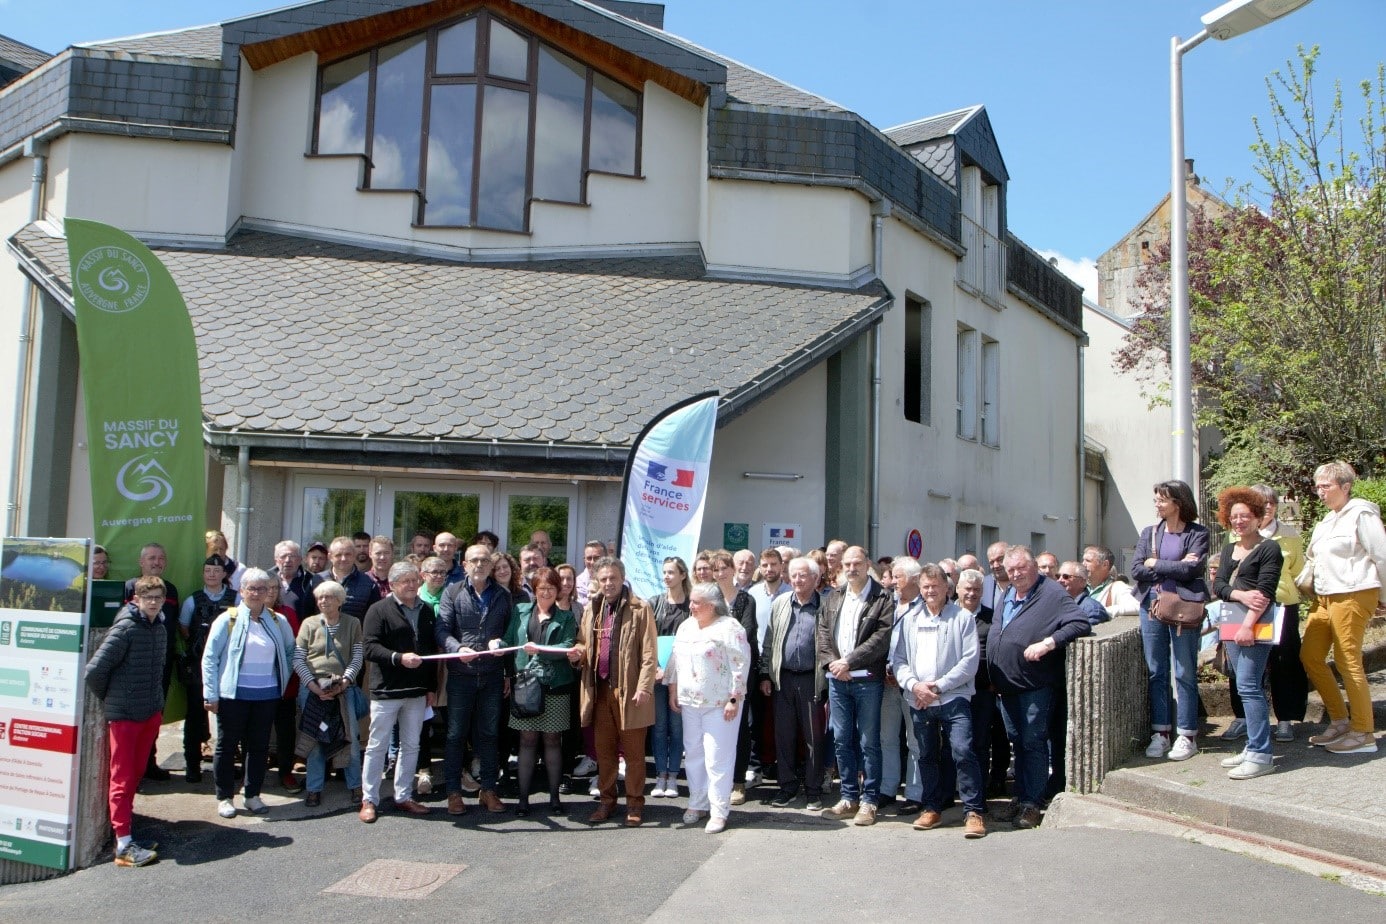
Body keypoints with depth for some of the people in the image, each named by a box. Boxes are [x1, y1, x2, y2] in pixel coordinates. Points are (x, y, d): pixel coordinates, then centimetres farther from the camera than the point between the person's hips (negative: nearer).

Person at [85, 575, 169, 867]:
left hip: (151, 712, 6)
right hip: (124, 713, -6)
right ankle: (123, 843, 0)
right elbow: (95, 669, -18)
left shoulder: (160, 628, 7)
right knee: (122, 777, -2)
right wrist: (107, 698, -4)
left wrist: (156, 702, 12)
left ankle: (123, 817, 30)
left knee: (137, 772, 15)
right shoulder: (125, 628, -15)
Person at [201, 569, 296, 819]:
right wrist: (211, 695, -9)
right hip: (233, 694, -3)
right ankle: (224, 797, 18)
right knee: (227, 745, 6)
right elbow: (210, 658, -5)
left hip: (267, 695, 3)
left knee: (259, 746, 9)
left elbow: (291, 651, 19)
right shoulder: (228, 620, -4)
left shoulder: (278, 621, 5)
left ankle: (253, 795, 21)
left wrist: (283, 678, 8)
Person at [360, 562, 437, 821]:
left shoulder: (426, 611, 11)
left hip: (417, 691, 5)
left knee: (411, 746, 11)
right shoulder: (379, 610, -5)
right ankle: (369, 800, 13)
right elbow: (370, 648, -14)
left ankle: (403, 796, 22)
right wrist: (399, 658, -28)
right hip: (386, 690, -5)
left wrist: (431, 687, 11)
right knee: (377, 746, 3)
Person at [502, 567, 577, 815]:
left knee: (552, 739, 5)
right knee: (527, 739, 3)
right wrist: (498, 644, -12)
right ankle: (523, 797, 10)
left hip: (555, 686, -1)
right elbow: (510, 640, 10)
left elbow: (566, 647, -8)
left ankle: (554, 796, 16)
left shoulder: (566, 618, 6)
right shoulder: (520, 611, 12)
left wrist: (539, 649, -22)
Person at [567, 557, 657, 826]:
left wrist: (644, 687, -16)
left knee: (633, 751, 5)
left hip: (629, 690, -5)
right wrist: (578, 652, -2)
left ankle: (634, 803, 16)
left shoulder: (640, 609, -5)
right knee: (604, 750, 13)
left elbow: (649, 654, -8)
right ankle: (607, 800, 26)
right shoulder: (591, 609, 11)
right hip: (599, 689, 5)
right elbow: (584, 644, 21)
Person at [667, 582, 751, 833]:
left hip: (720, 704, -7)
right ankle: (697, 803, 27)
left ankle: (719, 812, 6)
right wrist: (673, 692, 14)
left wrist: (734, 700, -17)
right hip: (689, 702, 7)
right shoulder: (686, 627, 11)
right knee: (694, 754, 14)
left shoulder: (729, 628, -11)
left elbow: (740, 665, -15)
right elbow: (675, 661, 17)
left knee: (718, 758, -3)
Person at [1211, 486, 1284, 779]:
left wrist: (1248, 624, -19)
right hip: (1230, 621, 7)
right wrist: (1241, 595, -12)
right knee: (1246, 686, 11)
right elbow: (1218, 585, 8)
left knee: (1248, 686, -11)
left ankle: (1260, 755, -8)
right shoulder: (1228, 550, 18)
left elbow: (1265, 591, -11)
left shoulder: (1269, 549, -3)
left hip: (1254, 622, -7)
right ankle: (1253, 746, 18)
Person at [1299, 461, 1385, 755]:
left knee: (1347, 662, -7)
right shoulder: (1328, 520, 19)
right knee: (1310, 656, 8)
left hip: (1352, 595, -9)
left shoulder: (1361, 515, -8)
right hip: (1324, 598, 9)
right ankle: (1339, 721, 20)